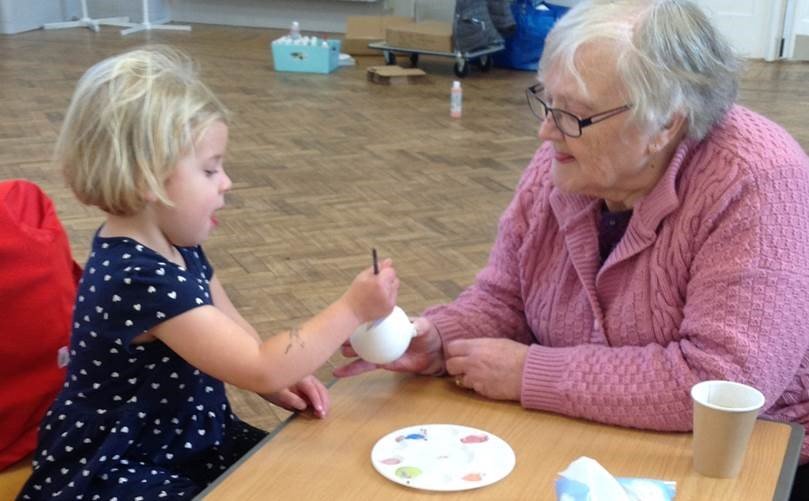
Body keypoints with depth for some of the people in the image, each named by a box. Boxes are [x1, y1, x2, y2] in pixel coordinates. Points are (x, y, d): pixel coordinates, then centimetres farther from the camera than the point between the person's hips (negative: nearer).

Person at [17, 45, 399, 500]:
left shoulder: (176, 248, 0)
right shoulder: (140, 280, -31)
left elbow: (236, 335, 9)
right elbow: (260, 369, -31)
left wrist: (279, 381, -10)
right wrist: (354, 309, -23)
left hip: (186, 439, 9)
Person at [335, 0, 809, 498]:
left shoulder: (756, 185, -25)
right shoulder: (561, 163, -7)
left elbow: (725, 382, -32)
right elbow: (504, 301, 4)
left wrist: (531, 373, -26)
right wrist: (437, 338, -18)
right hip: (586, 441, 5)